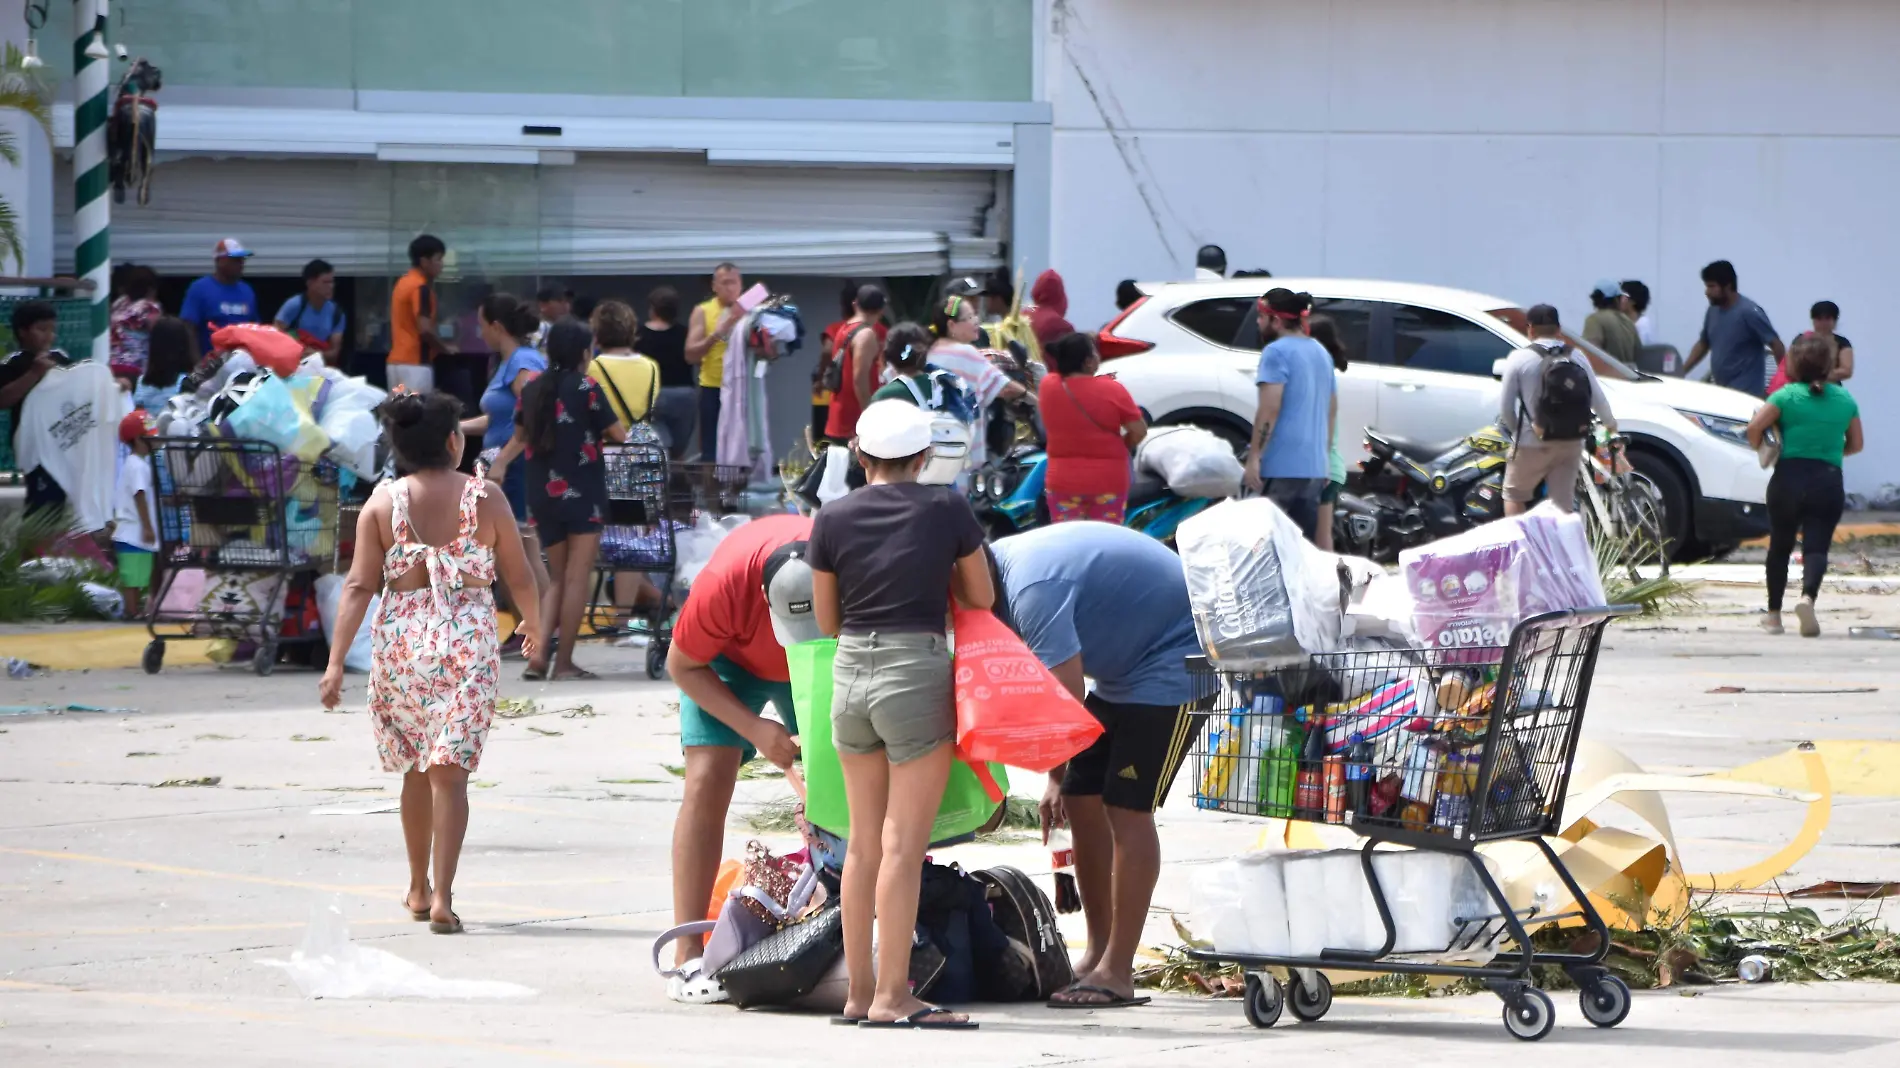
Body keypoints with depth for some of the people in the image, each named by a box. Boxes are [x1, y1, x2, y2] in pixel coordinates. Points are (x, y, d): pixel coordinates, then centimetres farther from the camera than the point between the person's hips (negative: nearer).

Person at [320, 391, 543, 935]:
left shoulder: (383, 502, -2)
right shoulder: (485, 498, -4)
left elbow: (359, 586, -6)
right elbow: (518, 576, 3)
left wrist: (336, 662, -6)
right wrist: (533, 621, 24)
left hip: (401, 643, 2)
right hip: (467, 643, -2)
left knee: (417, 769, 18)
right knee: (450, 773, -3)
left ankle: (418, 889, 30)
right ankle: (442, 898, -14)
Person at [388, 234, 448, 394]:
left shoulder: (403, 283, 15)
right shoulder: (421, 287, -13)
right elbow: (424, 329, -20)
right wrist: (444, 348, -4)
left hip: (397, 361, 9)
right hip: (415, 364, -9)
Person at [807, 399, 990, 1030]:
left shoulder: (833, 520, 4)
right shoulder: (948, 510, -3)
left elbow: (826, 618, 11)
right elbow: (982, 599, 8)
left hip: (850, 675, 4)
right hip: (917, 676, -4)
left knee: (864, 842, 13)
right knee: (904, 845, -4)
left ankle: (858, 991, 15)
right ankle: (892, 997, -8)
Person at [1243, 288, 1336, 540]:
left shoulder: (1277, 352, -9)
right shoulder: (1321, 354, 17)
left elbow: (1270, 409, -17)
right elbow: (1332, 409, 22)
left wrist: (1253, 456, -17)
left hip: (1281, 465, -8)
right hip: (1314, 465, 8)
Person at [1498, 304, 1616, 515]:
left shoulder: (1519, 359, -9)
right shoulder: (1576, 357, 0)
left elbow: (1505, 406, -7)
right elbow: (1597, 398, 5)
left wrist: (1515, 429, 13)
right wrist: (1610, 423, 25)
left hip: (1532, 443, -3)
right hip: (1570, 442, 3)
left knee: (1514, 494, 13)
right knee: (1564, 503, 9)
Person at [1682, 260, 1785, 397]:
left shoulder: (1749, 312, -13)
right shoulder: (1713, 311, 9)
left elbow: (1776, 345, -11)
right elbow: (1703, 344, 22)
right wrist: (1680, 373, 15)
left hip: (1745, 393, -7)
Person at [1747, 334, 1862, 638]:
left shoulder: (1787, 396, -2)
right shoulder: (1845, 399, 8)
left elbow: (1754, 427, -12)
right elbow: (1856, 444, 16)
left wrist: (1762, 450, 7)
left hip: (1788, 479, -1)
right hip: (1829, 482, 1)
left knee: (1780, 546, 15)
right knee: (1816, 547, -6)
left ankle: (1773, 615, 21)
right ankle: (1808, 597, -35)